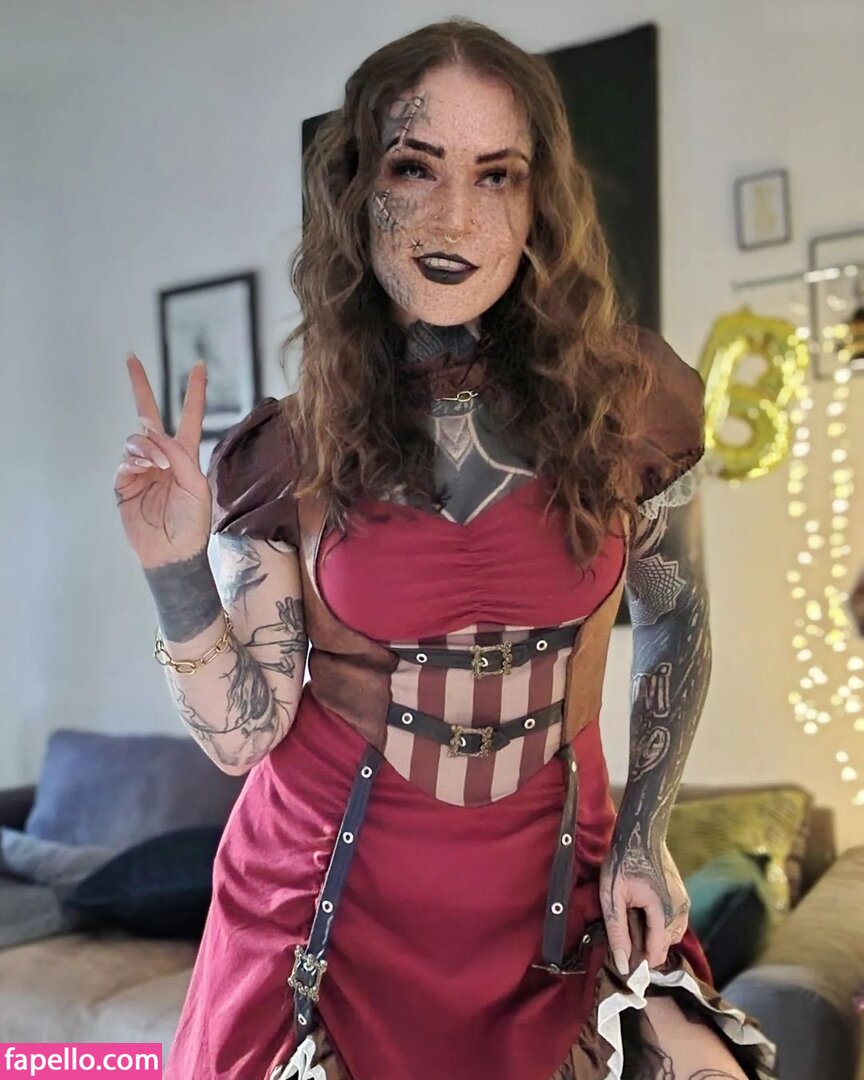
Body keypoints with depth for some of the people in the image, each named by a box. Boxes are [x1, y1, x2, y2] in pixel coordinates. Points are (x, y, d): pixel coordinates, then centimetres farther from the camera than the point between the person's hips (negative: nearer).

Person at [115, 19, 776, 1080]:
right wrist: (178, 573, -22)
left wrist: (643, 837, 2)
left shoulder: (628, 406, -9)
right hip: (333, 896, 0)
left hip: (552, 891, 1)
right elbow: (241, 736, -8)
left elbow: (675, 625, 6)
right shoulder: (283, 458, -10)